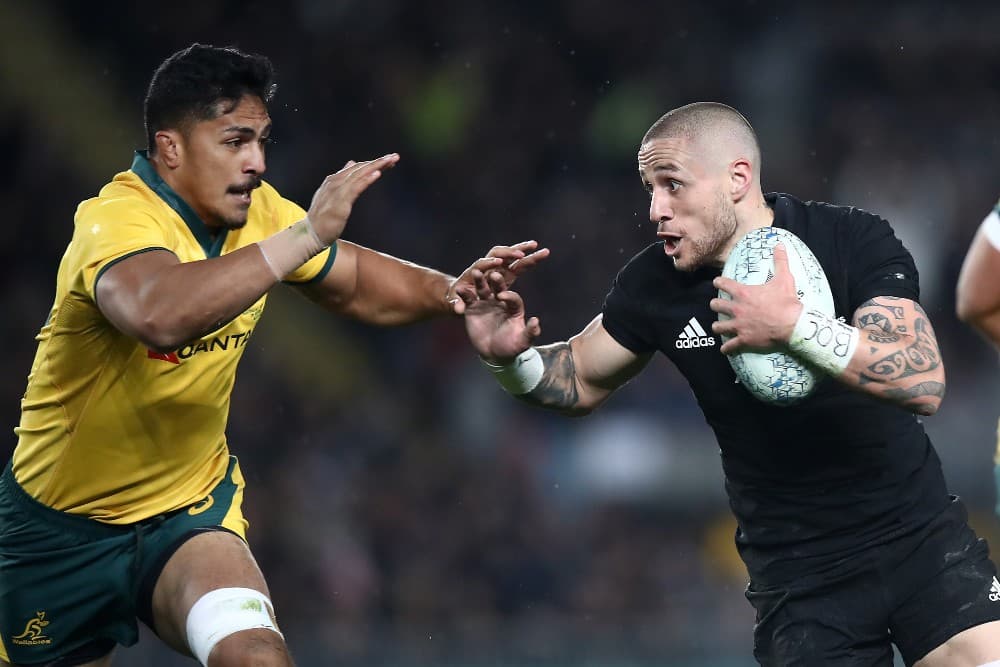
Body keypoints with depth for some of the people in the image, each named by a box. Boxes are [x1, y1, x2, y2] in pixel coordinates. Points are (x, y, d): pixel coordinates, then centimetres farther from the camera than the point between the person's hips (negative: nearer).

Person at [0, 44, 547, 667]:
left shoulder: (257, 212, -4)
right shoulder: (117, 221, -25)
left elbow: (358, 285, 13)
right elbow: (158, 315, -48)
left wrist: (450, 290, -7)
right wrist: (304, 237, -46)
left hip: (192, 505, 4)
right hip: (64, 524, -4)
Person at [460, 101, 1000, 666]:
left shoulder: (853, 240, -12)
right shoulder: (655, 285, -4)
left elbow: (923, 381, -25)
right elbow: (581, 381, 13)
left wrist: (793, 326, -36)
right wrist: (510, 358, -8)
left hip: (919, 536, -2)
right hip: (800, 572, 2)